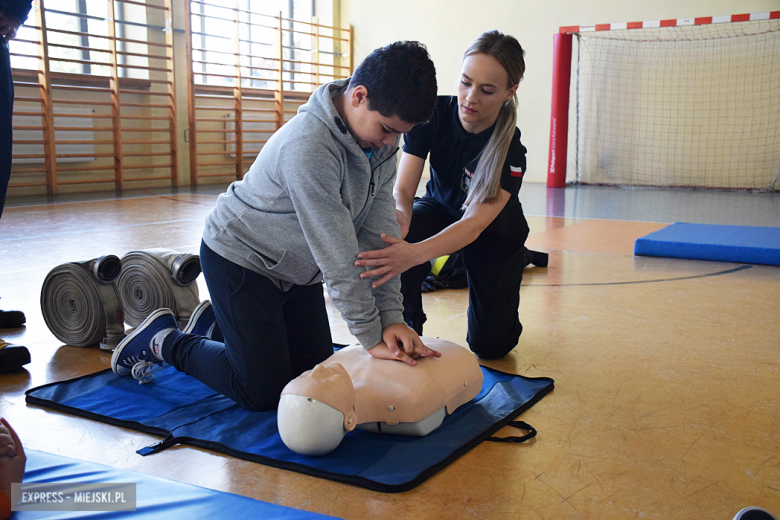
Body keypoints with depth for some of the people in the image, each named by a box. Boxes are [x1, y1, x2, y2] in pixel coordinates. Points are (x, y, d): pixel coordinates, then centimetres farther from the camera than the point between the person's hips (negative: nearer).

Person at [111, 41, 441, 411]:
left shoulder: (380, 138, -9)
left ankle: (214, 322, 30)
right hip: (239, 256, -8)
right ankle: (162, 340, 14)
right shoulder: (309, 145, -35)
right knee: (263, 393, -6)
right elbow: (337, 255, -32)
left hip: (294, 268, 8)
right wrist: (371, 337, -25)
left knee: (316, 372, 12)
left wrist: (392, 317, -17)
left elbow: (379, 232, -10)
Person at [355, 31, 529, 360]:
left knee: (489, 345, -2)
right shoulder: (433, 114, -25)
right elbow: (403, 188, -26)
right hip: (440, 207, 2)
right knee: (388, 244, -34)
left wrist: (414, 253, -61)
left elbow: (474, 224, -43)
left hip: (494, 231, -1)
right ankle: (408, 330, -10)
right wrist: (399, 220, -52)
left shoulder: (509, 150, -33)